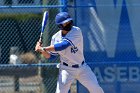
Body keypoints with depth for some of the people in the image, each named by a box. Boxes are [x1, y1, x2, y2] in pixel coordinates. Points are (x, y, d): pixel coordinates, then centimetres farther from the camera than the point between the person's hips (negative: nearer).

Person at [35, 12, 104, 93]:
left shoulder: (76, 31, -19)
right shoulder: (56, 38, -7)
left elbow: (63, 45, -32)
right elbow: (51, 56, 3)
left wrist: (43, 48, -31)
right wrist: (42, 51, -18)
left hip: (82, 68, 0)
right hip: (66, 69, 0)